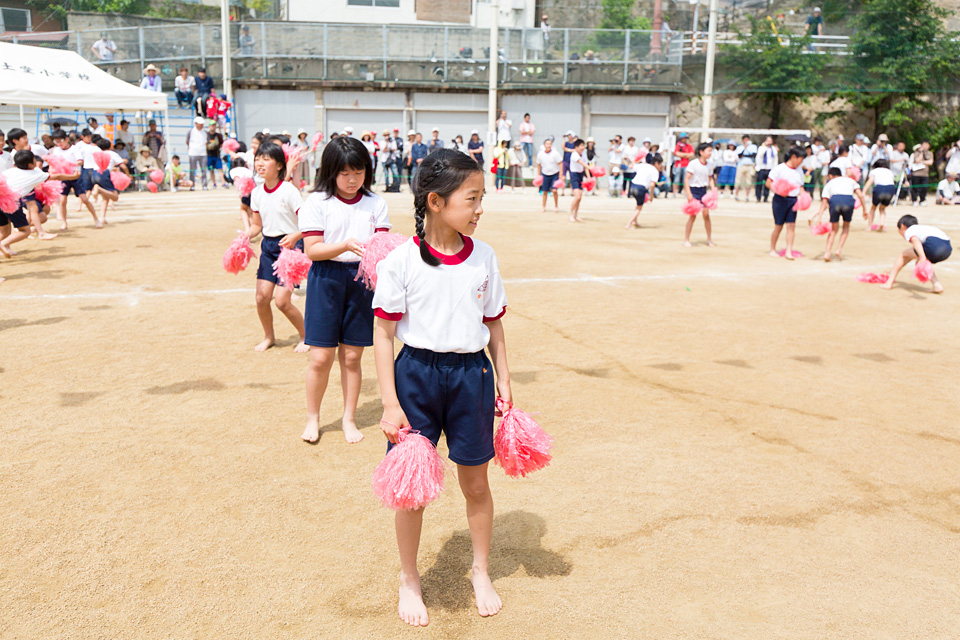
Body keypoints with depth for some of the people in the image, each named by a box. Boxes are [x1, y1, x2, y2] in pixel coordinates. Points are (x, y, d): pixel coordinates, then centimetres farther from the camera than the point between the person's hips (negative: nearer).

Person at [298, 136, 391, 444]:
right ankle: (312, 418, 21)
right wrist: (346, 245, -25)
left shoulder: (375, 203, 5)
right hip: (326, 279, -2)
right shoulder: (316, 202, -3)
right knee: (321, 357, -1)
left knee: (351, 357, 9)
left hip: (363, 278, 2)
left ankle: (349, 418, 25)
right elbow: (312, 249, -10)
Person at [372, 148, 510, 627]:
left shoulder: (483, 257, -1)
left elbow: (494, 326, 9)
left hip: (472, 373, 3)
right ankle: (409, 580, 33)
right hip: (416, 373, -2)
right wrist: (390, 403, -11)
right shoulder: (401, 261, -11)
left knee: (476, 484, 14)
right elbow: (383, 334, -8)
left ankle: (480, 573, 38)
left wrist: (503, 381, 7)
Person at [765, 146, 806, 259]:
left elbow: (801, 186, 20)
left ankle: (789, 252, -4)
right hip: (780, 199, -5)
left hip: (793, 200, 5)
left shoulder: (799, 171, 13)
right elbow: (768, 183, -7)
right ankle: (772, 249, 20)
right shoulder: (779, 168, -5)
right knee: (778, 226, 2)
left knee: (791, 225, -4)